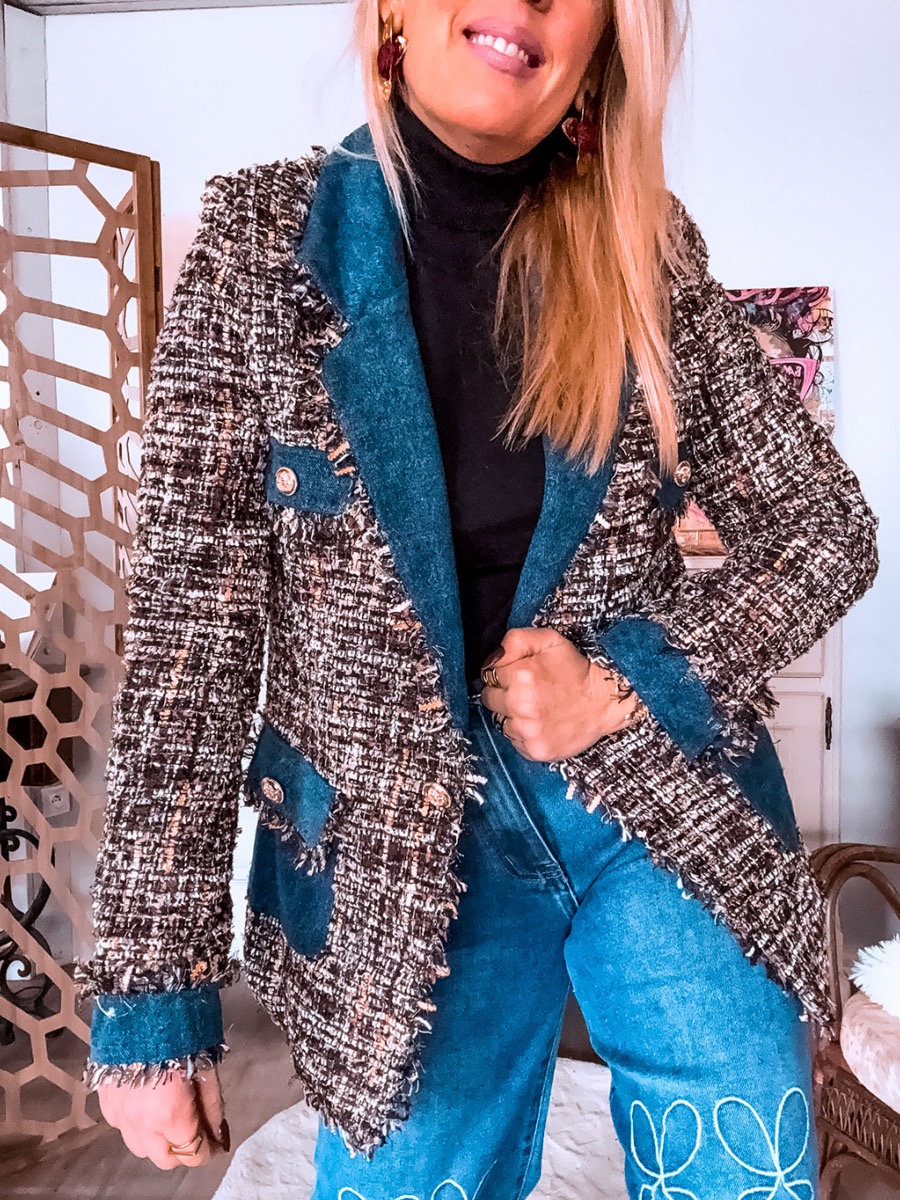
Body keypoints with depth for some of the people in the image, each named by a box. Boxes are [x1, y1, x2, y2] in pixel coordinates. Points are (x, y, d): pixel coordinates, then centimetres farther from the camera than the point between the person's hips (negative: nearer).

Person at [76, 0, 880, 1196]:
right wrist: (149, 987, -8)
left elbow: (826, 529, 4)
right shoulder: (260, 242, -7)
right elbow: (192, 618, -9)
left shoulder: (649, 253, -2)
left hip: (670, 810, 2)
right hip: (395, 852, -1)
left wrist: (633, 677, -14)